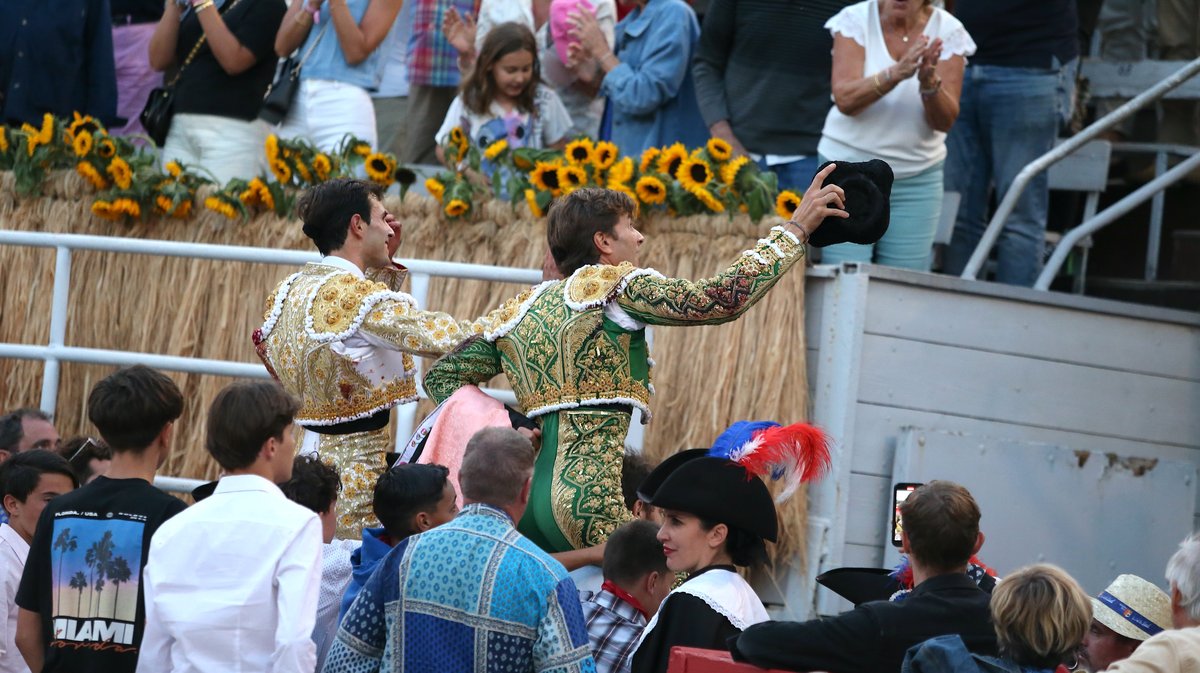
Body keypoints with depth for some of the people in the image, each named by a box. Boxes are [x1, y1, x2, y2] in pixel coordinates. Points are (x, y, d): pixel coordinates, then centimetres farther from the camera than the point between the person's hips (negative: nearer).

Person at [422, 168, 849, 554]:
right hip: (586, 500, -8)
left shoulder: (524, 310, 19)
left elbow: (442, 377, 23)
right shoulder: (616, 287, 0)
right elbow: (722, 299, -9)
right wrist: (795, 228, -1)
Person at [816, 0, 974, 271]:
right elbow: (845, 99, -18)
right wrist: (896, 73, -33)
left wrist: (930, 83, -30)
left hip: (917, 176, 1)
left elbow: (945, 121, -9)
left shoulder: (948, 32, -4)